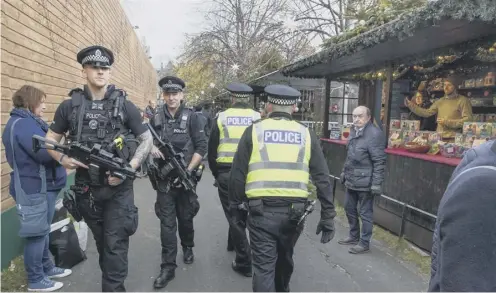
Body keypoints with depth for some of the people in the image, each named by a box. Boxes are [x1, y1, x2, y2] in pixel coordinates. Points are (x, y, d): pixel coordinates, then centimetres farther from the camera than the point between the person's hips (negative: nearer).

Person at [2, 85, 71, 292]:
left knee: (43, 231, 20)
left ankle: (46, 268, 34)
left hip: (41, 184, 11)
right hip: (35, 187, -11)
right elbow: (46, 153, -27)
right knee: (37, 233, 1)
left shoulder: (24, 122, 14)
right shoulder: (24, 124, -19)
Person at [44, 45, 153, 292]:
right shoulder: (69, 106, 1)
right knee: (101, 241, 19)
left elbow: (147, 139, 0)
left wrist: (129, 168, -14)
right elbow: (50, 139, 10)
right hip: (86, 187, 3)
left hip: (119, 188, -3)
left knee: (115, 244, 0)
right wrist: (62, 158, -12)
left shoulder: (124, 105, -4)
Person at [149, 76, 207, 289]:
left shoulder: (191, 117, -6)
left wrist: (188, 171, -16)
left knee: (185, 218, 15)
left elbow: (202, 147, -8)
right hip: (164, 178, 1)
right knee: (167, 223, 1)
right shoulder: (156, 117, 2)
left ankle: (188, 248, 42)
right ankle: (168, 267, 9)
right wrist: (151, 147, -13)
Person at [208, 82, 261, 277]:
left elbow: (212, 149, 3)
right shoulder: (258, 118, 1)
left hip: (226, 173, -2)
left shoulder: (221, 118, 0)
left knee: (233, 214, 7)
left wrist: (216, 173, 15)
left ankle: (244, 262, 8)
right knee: (241, 211, 22)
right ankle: (233, 243, 45)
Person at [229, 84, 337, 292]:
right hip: (294, 211, 3)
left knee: (263, 266, 5)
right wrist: (328, 216, 6)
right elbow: (322, 178, 2)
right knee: (285, 258, 27)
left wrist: (235, 205, 13)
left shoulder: (254, 131, 0)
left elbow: (238, 173, 0)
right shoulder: (306, 134, 5)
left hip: (262, 210, -3)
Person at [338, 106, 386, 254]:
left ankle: (364, 243, 18)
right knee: (349, 208, 19)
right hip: (351, 180, 9)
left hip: (365, 182, -9)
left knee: (365, 213, 4)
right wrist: (344, 171, 22)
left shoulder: (374, 134, -17)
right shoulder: (354, 131, 11)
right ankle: (354, 236, 37)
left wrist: (376, 183, -20)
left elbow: (379, 161, -18)